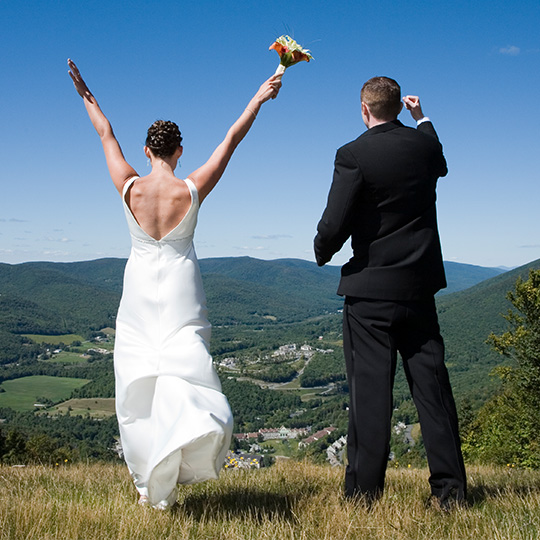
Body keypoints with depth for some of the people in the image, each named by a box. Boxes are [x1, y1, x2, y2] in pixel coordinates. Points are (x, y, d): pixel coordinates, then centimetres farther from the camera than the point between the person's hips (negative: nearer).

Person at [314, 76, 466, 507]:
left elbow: (335, 224, -15)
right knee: (432, 385, 9)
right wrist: (422, 118, 41)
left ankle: (364, 490, 5)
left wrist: (323, 252, 6)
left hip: (371, 291, -5)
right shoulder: (424, 145, 6)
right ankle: (450, 487, 15)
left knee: (370, 390, 0)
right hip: (420, 286, 5)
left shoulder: (354, 155, -11)